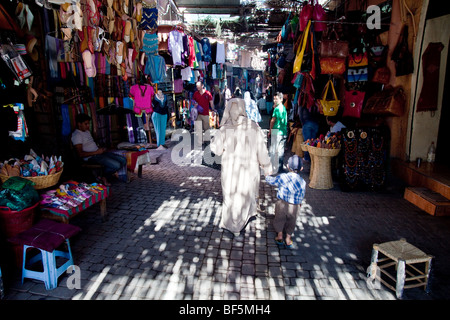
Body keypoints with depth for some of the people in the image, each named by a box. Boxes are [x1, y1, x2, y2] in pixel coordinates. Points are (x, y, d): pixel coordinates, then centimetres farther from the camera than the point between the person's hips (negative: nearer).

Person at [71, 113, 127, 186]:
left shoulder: (87, 131, 18)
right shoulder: (76, 135, -11)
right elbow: (80, 154, -19)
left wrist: (101, 149, 6)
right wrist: (96, 152, -18)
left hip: (98, 152, 10)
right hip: (91, 157, -10)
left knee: (123, 160, -3)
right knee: (116, 165, -27)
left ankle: (104, 176, 2)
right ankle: (102, 176, 0)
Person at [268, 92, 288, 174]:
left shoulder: (277, 108, -13)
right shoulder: (284, 108, 13)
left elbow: (273, 120, -9)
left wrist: (270, 130, 3)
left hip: (277, 131, -9)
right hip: (284, 132, 9)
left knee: (274, 150, -4)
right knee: (281, 150, 14)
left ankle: (275, 168, -2)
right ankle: (280, 166, 21)